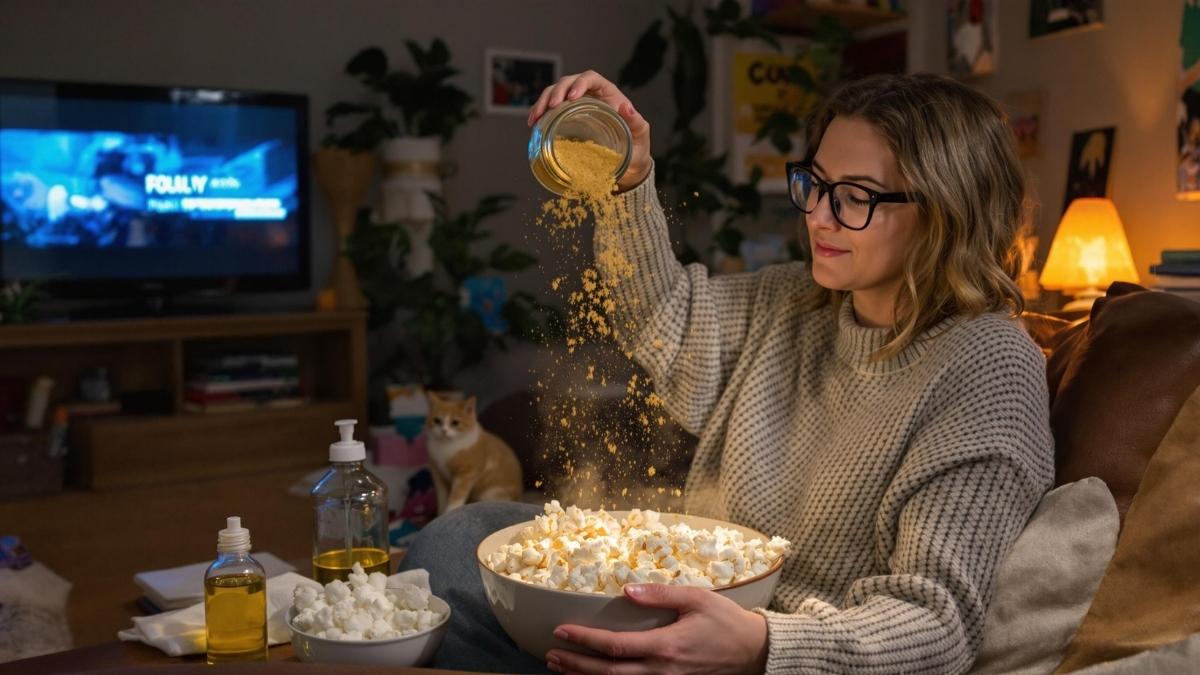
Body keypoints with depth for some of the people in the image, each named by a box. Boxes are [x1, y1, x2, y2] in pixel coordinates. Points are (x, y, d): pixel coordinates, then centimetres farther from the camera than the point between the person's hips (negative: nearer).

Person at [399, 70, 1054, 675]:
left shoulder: (988, 369, -19)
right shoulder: (793, 303, 4)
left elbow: (938, 622, -24)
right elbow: (665, 320, 20)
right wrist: (628, 177, 3)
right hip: (696, 603, 8)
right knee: (454, 542, -2)